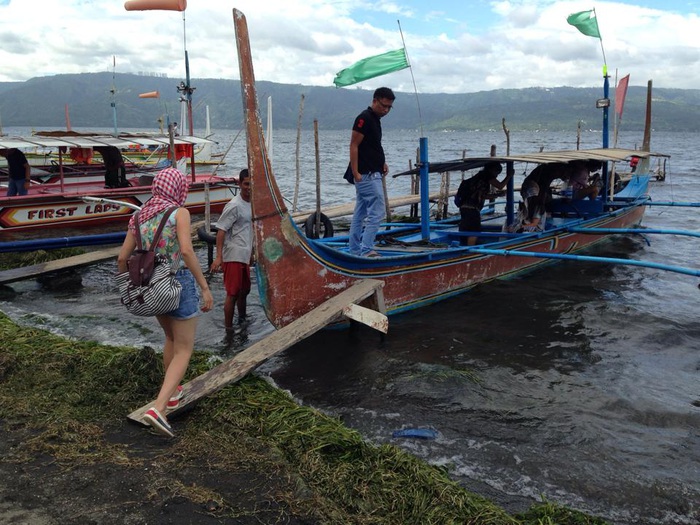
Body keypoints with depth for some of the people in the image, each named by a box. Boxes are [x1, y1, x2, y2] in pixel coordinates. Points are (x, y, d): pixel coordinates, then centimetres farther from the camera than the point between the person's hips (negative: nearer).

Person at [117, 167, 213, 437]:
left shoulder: (138, 217, 7)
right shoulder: (179, 213, -11)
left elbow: (122, 258, 5)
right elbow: (187, 251, -24)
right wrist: (205, 287, -21)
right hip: (179, 284, -6)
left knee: (172, 338, 30)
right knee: (184, 351, 2)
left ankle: (171, 392, 40)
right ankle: (158, 408, -13)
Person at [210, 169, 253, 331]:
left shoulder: (252, 203, 11)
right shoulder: (234, 206, -14)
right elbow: (221, 231, -16)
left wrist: (251, 253, 22)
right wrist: (218, 257, -23)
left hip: (245, 256, 8)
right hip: (233, 256, -8)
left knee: (245, 290, 19)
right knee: (233, 293, -4)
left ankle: (242, 321, 37)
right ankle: (228, 328, 5)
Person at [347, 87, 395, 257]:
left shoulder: (375, 119, 17)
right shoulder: (364, 118, -13)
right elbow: (354, 145, -17)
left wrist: (382, 162, 13)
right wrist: (355, 172, -22)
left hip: (371, 174, 10)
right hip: (367, 175, -10)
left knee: (360, 214, 11)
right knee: (377, 211, -11)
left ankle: (355, 252, 17)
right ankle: (366, 250, -10)